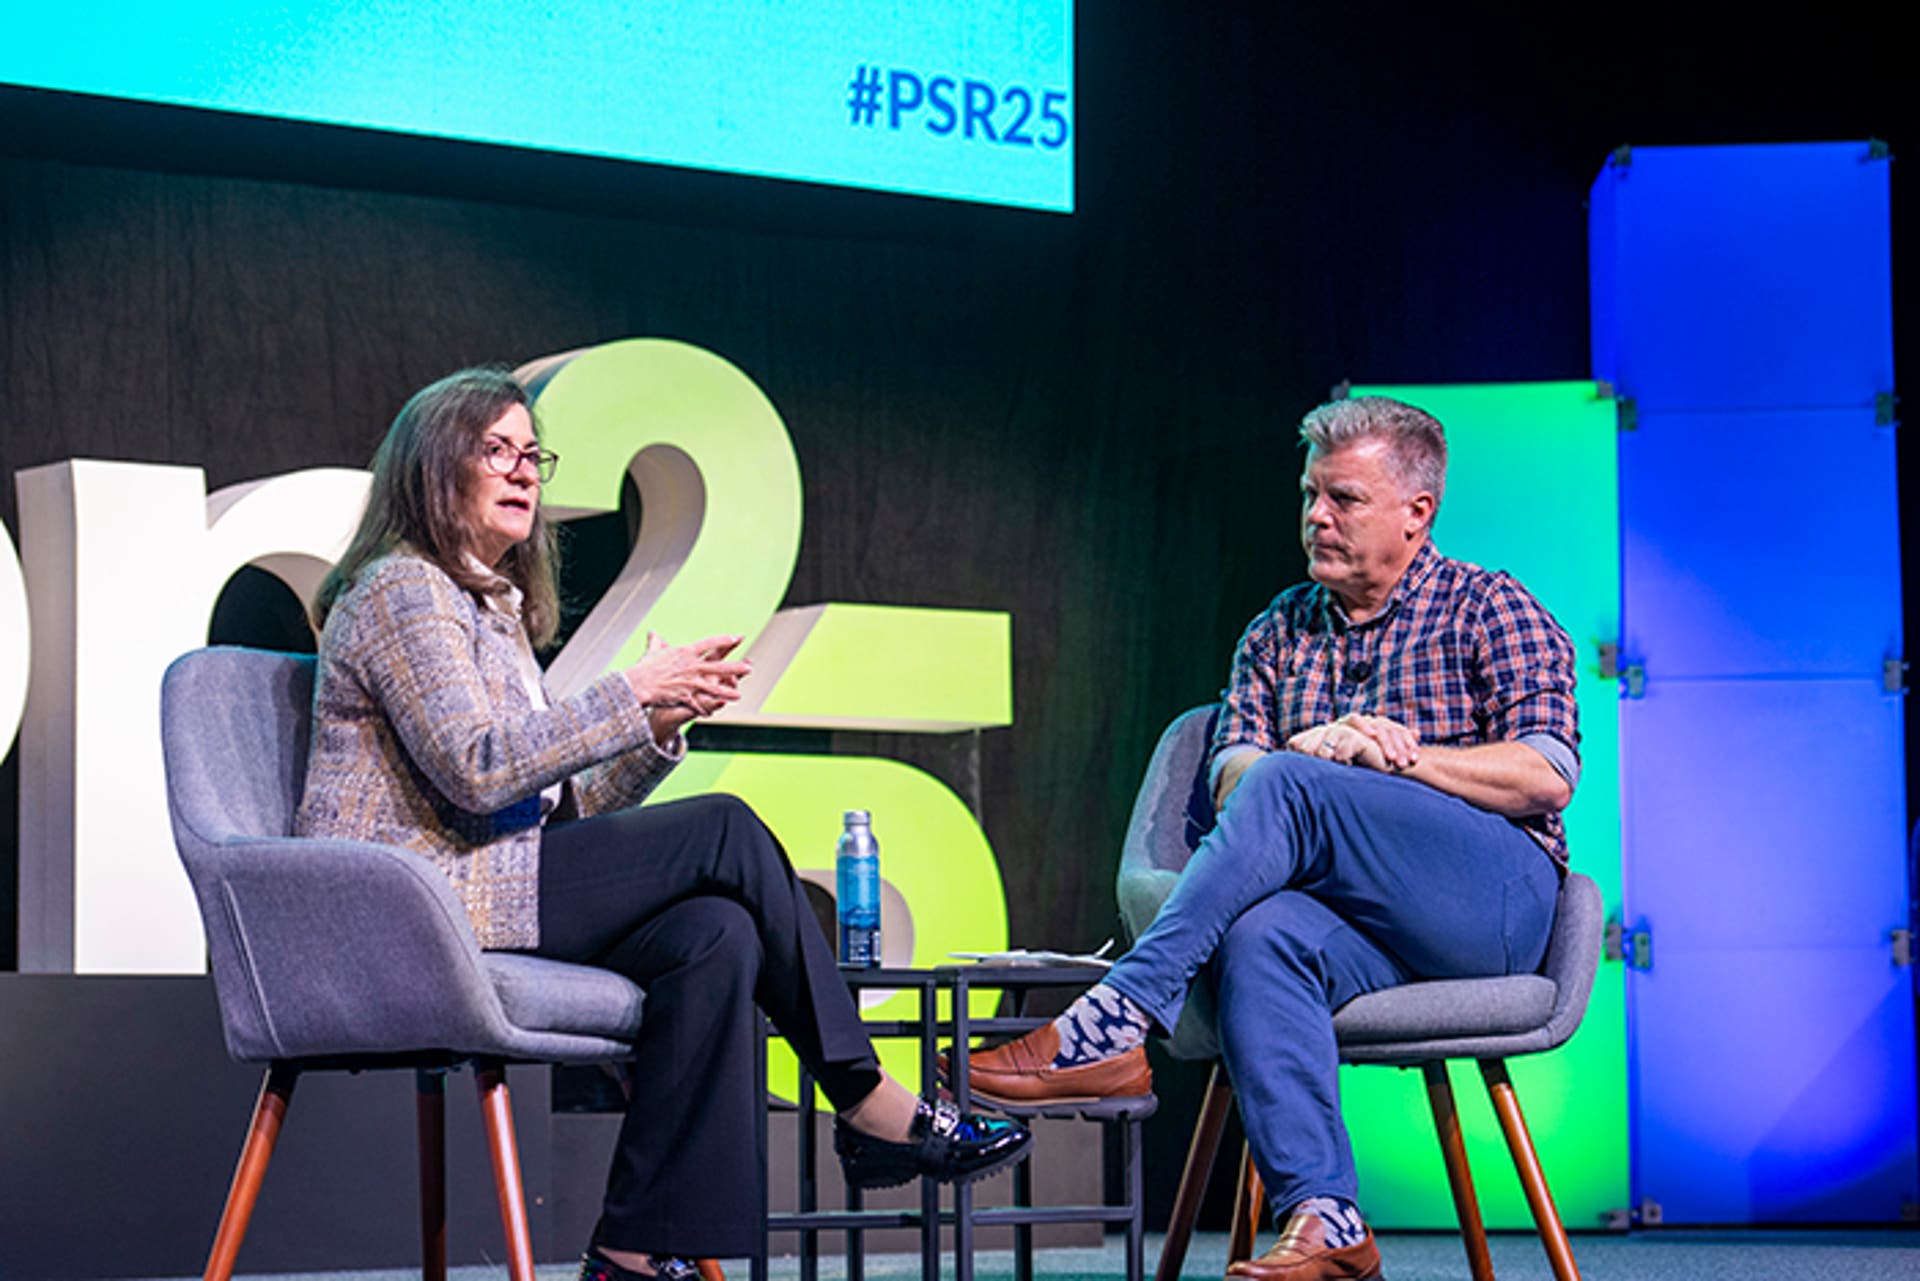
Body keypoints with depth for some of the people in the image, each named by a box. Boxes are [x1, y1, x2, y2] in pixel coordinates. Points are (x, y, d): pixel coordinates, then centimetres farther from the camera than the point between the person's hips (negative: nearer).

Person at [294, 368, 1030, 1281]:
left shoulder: (496, 611, 25)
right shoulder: (401, 590, -4)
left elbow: (561, 809, 19)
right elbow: (473, 770, -18)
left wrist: (659, 727, 3)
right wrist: (629, 695, -13)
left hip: (485, 891, 9)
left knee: (716, 934, -19)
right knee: (725, 832, -17)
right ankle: (866, 1102, -7)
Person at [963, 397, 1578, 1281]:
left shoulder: (1488, 610, 8)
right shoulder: (1278, 633, 22)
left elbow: (1548, 776, -3)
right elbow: (1231, 777, 9)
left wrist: (1404, 756, -13)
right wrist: (1314, 746, -14)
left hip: (1496, 897, -4)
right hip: (1349, 920, 4)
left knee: (1286, 789, -28)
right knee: (1259, 937, -33)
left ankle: (1112, 1028, -35)